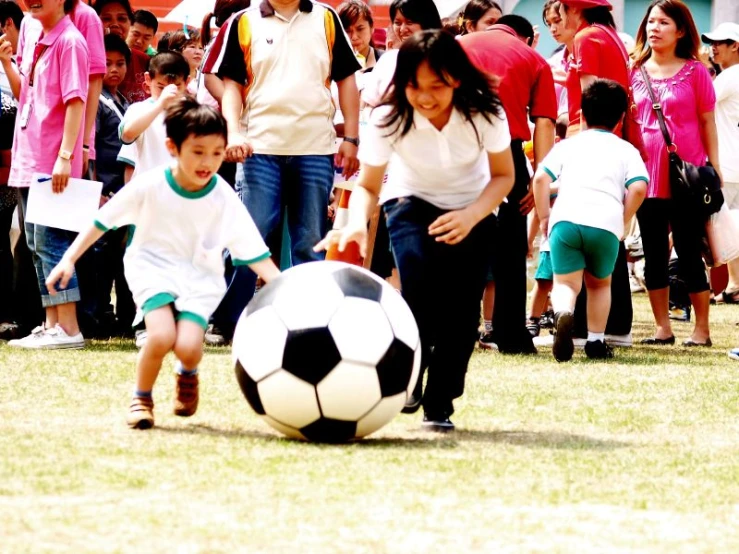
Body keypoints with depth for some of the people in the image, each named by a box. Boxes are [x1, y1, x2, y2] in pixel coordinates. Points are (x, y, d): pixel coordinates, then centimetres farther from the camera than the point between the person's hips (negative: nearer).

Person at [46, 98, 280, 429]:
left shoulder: (224, 199, -14)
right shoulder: (150, 187, -16)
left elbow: (255, 253, -13)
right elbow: (103, 220, -4)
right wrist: (69, 259, -5)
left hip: (200, 277, 1)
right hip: (154, 268, -1)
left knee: (188, 346, -22)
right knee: (162, 336, -27)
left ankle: (187, 374, 18)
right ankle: (141, 398, 3)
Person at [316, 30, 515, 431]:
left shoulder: (485, 113, -26)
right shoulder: (390, 117, -27)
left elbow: (503, 176, -11)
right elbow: (368, 186, -18)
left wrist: (471, 216, -29)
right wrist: (356, 223, -40)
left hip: (471, 208, 1)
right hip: (411, 203, 0)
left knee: (461, 304, -12)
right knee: (418, 282, -27)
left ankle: (440, 405, 2)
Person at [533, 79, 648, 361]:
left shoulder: (567, 145, 22)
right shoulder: (626, 150, 19)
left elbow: (540, 178, 9)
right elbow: (638, 188, 3)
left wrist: (544, 218, 17)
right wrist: (622, 222, 13)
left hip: (565, 219, 0)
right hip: (606, 222, 0)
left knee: (566, 283, 1)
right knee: (599, 283, 24)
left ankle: (563, 313, -33)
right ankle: (596, 341, 16)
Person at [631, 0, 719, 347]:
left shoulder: (694, 71, -2)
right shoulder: (636, 73, 7)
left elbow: (707, 123, 1)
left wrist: (714, 169, -2)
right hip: (647, 176, 4)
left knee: (689, 253, -1)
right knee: (654, 255, 7)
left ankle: (702, 329, 7)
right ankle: (662, 328, 14)